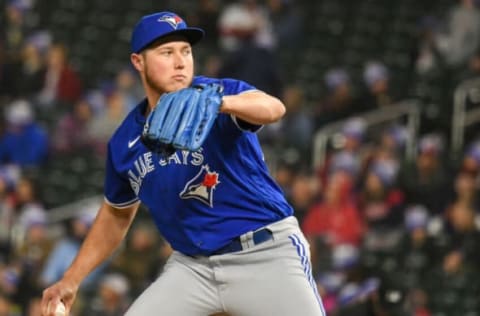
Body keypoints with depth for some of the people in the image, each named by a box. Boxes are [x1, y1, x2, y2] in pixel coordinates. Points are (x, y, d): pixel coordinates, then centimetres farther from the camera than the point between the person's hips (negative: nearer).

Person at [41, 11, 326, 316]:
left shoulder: (220, 90, -10)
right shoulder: (125, 143, 5)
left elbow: (273, 108, -33)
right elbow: (117, 214, 22)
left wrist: (217, 102, -55)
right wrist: (71, 281, 15)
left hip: (267, 256, -4)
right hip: (192, 266, 4)